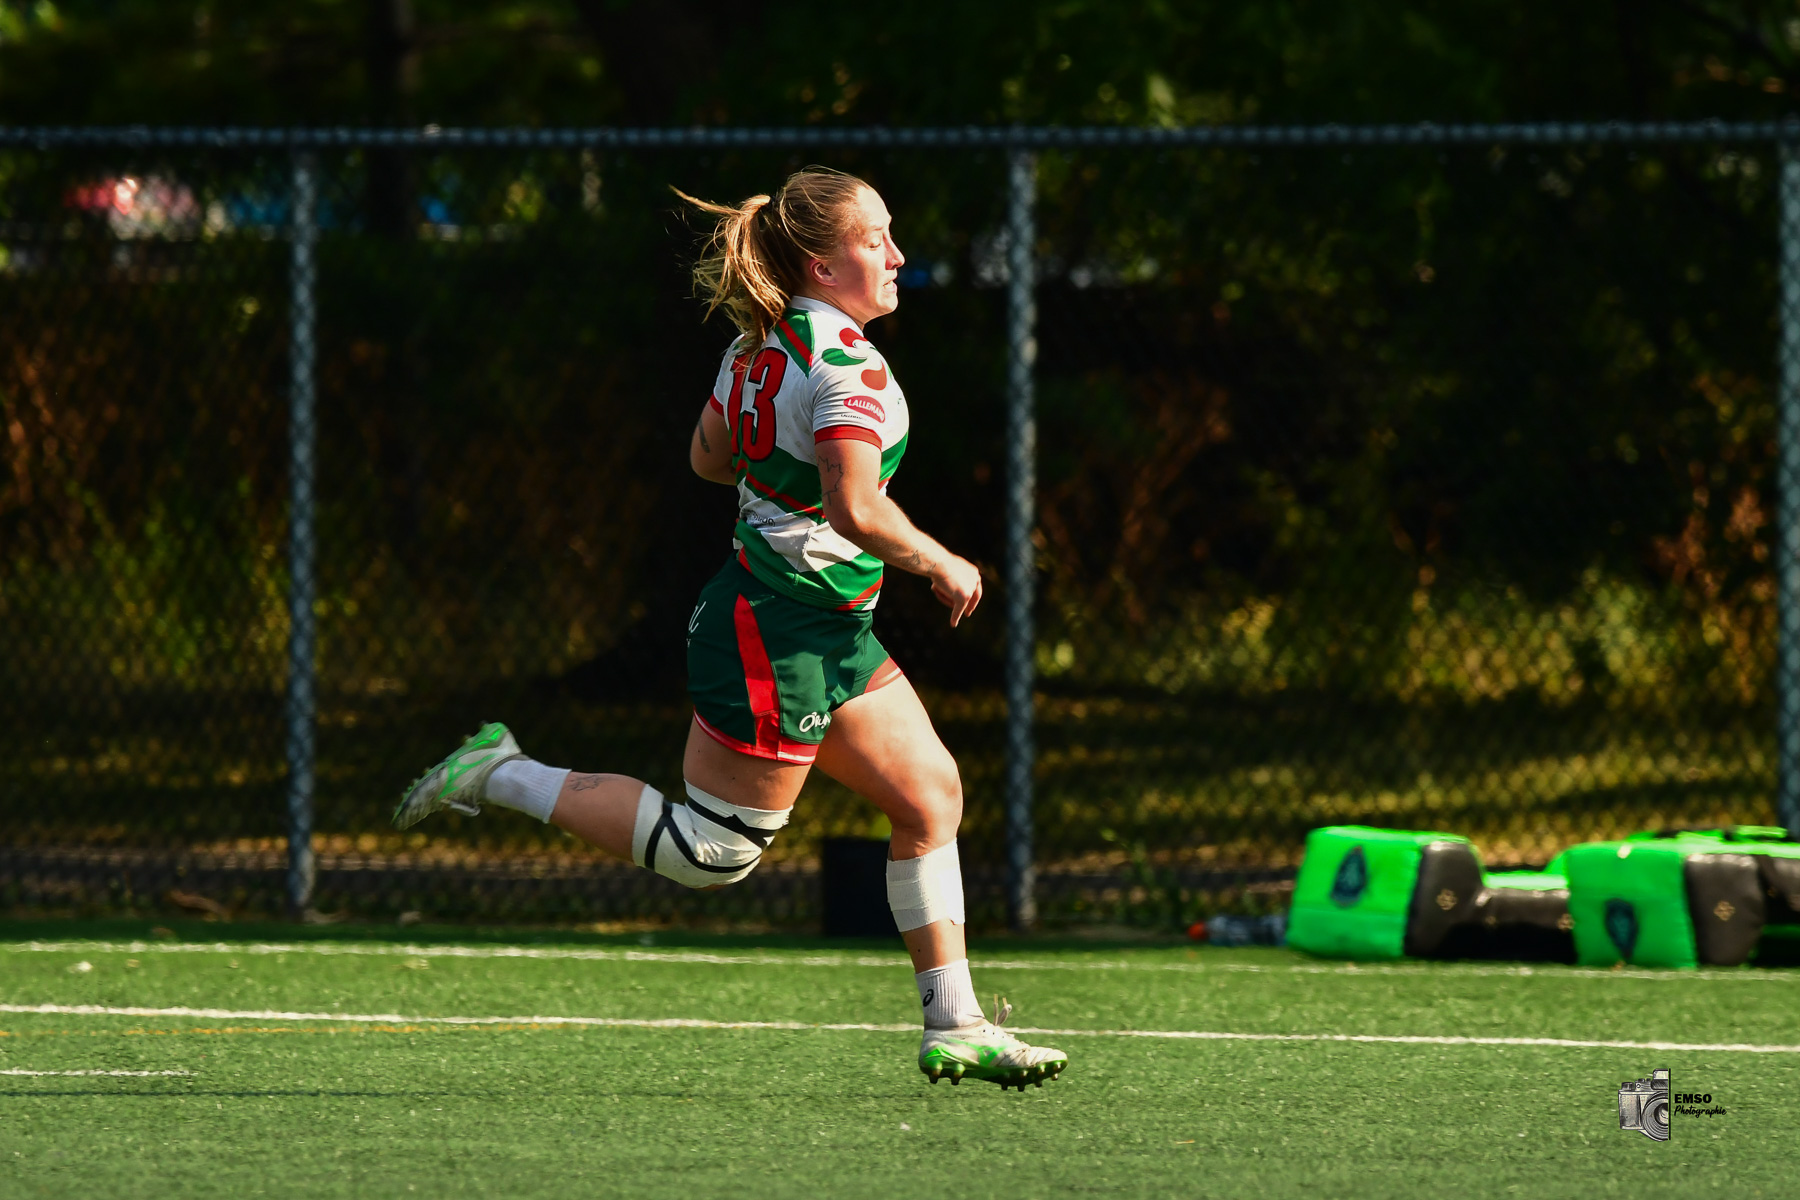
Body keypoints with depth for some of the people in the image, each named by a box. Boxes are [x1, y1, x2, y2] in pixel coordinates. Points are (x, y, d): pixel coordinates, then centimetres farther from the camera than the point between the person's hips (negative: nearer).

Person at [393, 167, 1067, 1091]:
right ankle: (505, 778, 8)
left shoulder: (758, 345, 6)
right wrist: (941, 565, -17)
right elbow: (855, 509, -31)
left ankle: (953, 1026, 11)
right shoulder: (846, 362, -22)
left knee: (932, 793, 9)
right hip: (778, 636, -10)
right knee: (712, 855, 0)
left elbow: (709, 456, 19)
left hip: (829, 633, 10)